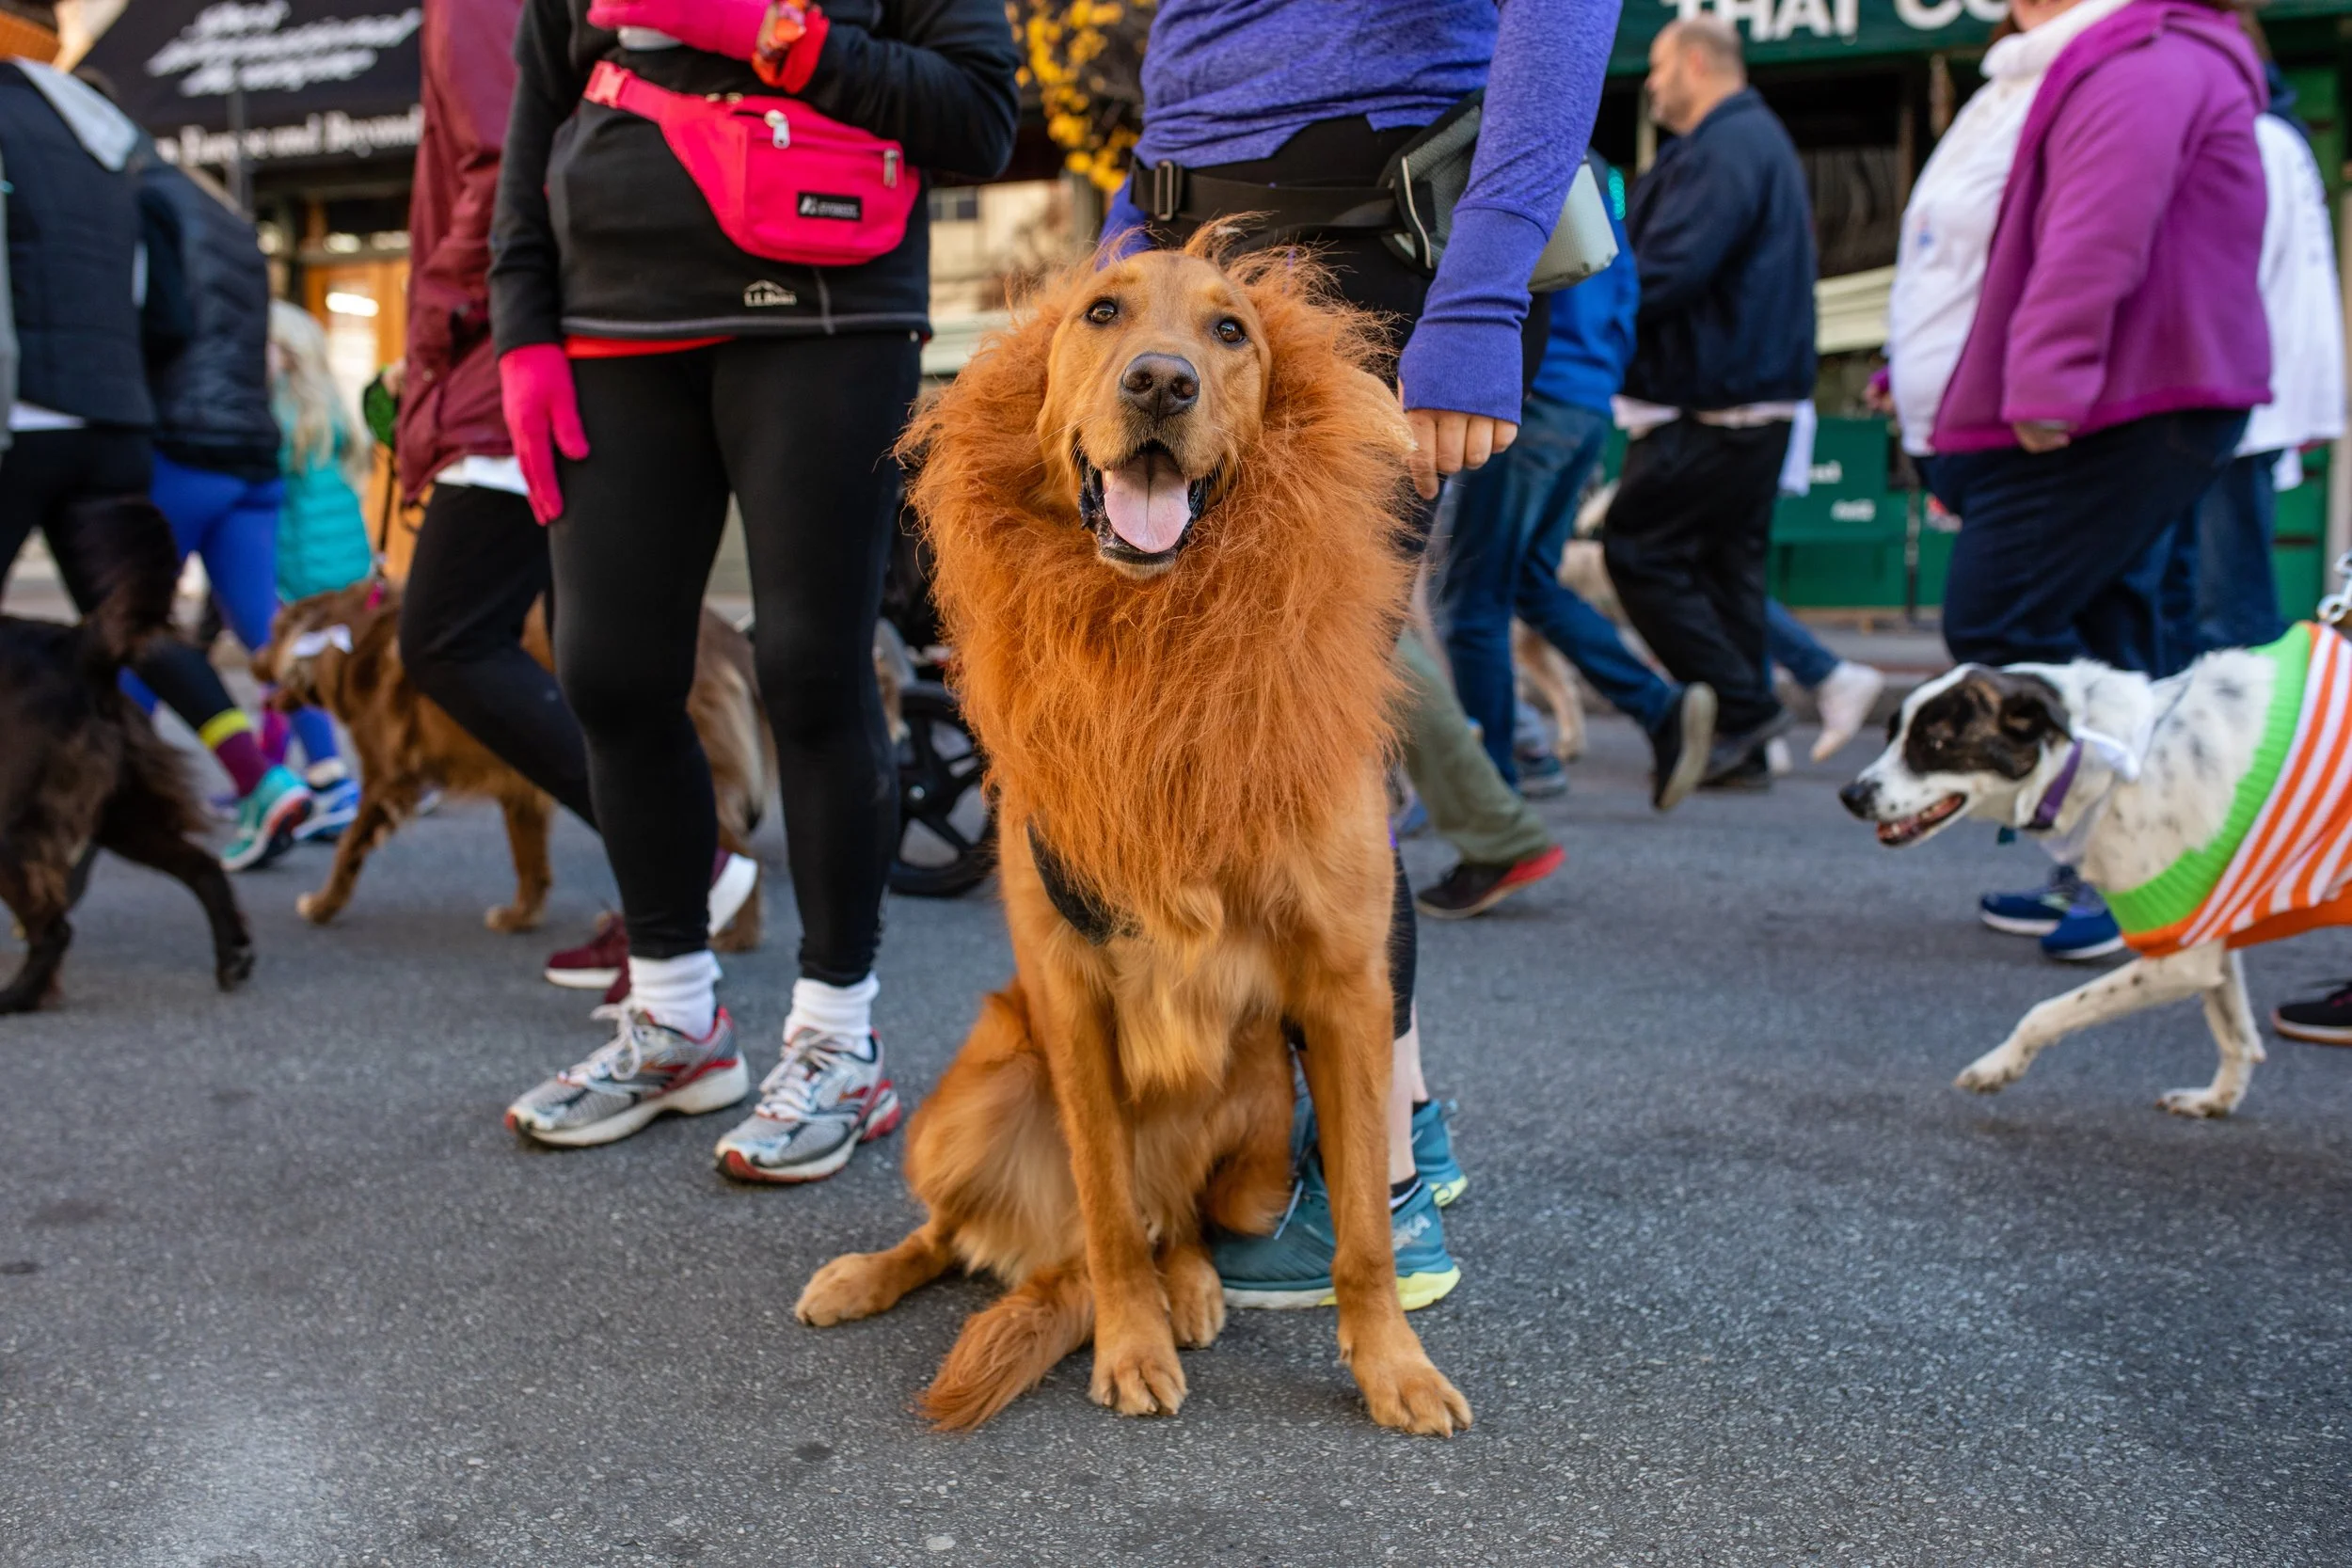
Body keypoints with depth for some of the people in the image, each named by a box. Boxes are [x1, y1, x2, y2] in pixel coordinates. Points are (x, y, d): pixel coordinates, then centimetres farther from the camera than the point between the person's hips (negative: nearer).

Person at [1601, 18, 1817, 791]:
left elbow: (1666, 272, -23)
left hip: (1710, 405, -10)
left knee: (1638, 548, -6)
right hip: (1757, 396, 10)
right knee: (1728, 560, 11)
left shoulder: (1722, 150, -13)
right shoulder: (1759, 140, 21)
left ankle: (1739, 706, -4)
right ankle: (1741, 747, 15)